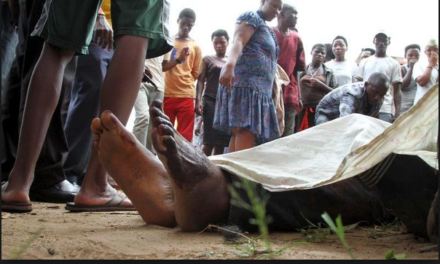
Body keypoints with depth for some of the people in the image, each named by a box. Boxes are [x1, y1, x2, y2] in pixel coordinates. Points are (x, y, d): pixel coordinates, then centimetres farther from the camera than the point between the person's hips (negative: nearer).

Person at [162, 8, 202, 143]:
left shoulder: (195, 47, 7)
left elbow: (195, 74, 8)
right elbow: (161, 67, 0)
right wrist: (178, 59, -16)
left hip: (186, 96, 0)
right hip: (167, 94, 1)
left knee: (185, 137, -3)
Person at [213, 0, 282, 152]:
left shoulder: (268, 31, 29)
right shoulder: (251, 17, 2)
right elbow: (238, 42, -15)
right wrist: (230, 65, -34)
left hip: (260, 88, 9)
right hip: (245, 83, -9)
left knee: (240, 132, 0)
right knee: (245, 131, -21)